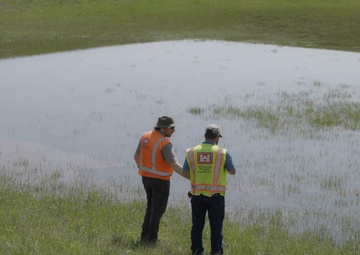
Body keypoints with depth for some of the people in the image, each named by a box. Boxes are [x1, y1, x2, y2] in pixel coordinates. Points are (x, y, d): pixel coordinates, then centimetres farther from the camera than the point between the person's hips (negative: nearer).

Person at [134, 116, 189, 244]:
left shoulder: (145, 136, 2)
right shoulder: (165, 144, -21)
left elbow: (136, 156, 12)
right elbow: (174, 165, -27)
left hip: (146, 177, 7)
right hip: (160, 180, -7)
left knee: (151, 207, 21)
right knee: (158, 209, 4)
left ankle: (145, 236, 23)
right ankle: (151, 239, 7)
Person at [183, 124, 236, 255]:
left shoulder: (191, 152, -1)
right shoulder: (223, 153, -8)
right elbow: (232, 171, 5)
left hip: (197, 195, 2)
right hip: (216, 195, -2)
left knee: (197, 226, 12)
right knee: (216, 227, 7)